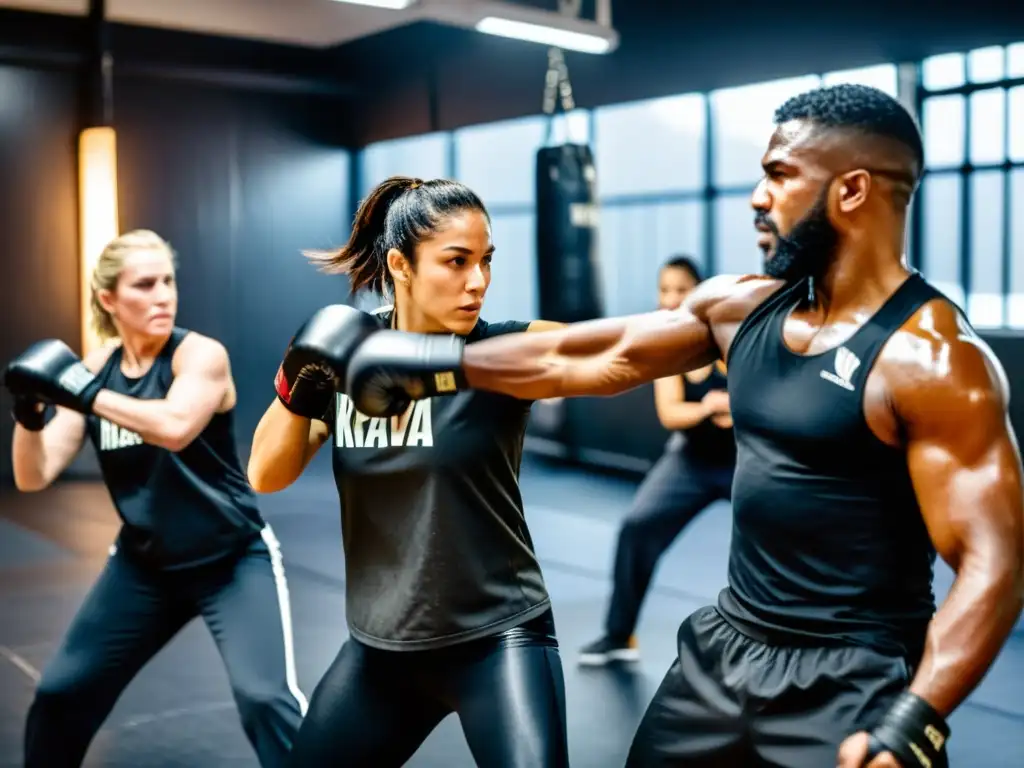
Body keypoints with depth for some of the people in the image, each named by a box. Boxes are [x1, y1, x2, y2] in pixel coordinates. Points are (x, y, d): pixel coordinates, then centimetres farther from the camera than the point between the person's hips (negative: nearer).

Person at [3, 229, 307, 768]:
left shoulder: (201, 355, -16)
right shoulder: (93, 369, -1)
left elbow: (175, 427, -37)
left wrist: (84, 394, -36)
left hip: (233, 560, -5)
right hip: (145, 565, 5)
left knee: (265, 697, -20)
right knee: (60, 692, 12)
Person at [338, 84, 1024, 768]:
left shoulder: (935, 359, -17)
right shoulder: (743, 306, 3)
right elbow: (585, 359, 9)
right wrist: (438, 364, 13)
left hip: (851, 683, -6)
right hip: (727, 646, 7)